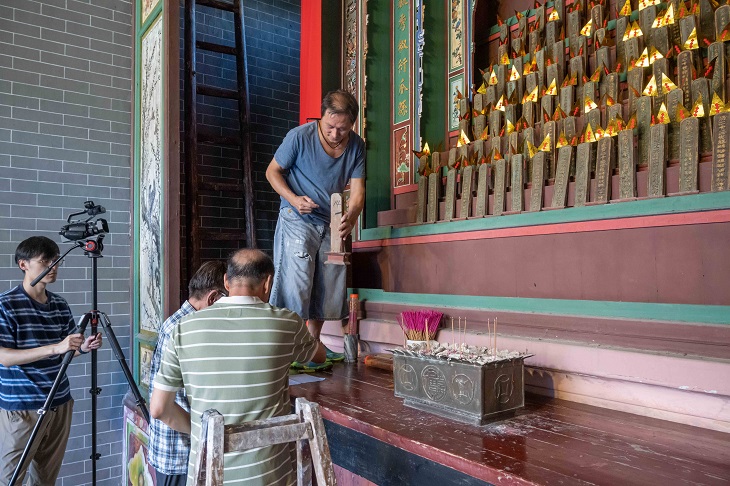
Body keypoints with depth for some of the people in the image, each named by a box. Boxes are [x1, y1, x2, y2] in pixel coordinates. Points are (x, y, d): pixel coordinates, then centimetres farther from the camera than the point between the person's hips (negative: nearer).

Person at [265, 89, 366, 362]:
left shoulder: (356, 146, -3)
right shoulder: (299, 137, -15)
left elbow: (357, 188, -8)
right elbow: (273, 171, -5)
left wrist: (352, 216, -30)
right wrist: (293, 199, -22)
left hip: (332, 224, 5)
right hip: (297, 219, -5)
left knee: (328, 288, 10)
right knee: (296, 282, -11)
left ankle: (314, 344, 24)